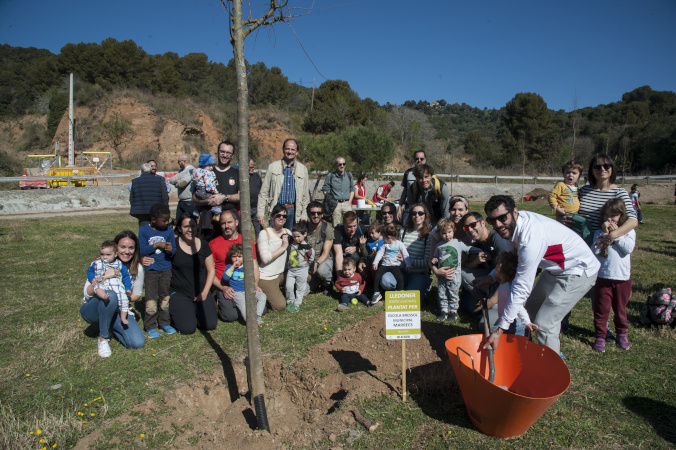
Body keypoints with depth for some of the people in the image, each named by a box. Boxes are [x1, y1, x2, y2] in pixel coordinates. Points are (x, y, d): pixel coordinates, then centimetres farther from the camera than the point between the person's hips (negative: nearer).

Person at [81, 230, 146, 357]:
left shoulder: (137, 268, -5)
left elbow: (137, 295, 5)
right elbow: (88, 293, -18)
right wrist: (103, 277, -36)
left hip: (119, 311, 3)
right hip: (93, 311, -2)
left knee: (138, 343, -18)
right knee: (110, 295, -38)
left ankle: (108, 327, 13)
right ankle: (103, 338, -14)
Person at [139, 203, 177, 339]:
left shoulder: (169, 230, 2)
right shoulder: (144, 231, -4)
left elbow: (174, 249, 2)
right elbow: (141, 250, -9)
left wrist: (170, 250, -20)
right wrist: (156, 245, -17)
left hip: (166, 269, 2)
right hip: (150, 269, -2)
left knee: (165, 296, 11)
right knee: (151, 298, 0)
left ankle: (165, 323, 24)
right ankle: (150, 326, 11)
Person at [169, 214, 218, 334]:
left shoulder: (203, 245, 6)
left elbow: (211, 270, 10)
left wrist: (205, 292, 0)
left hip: (201, 293, 3)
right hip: (179, 294, -3)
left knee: (211, 324, -15)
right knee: (188, 328, -19)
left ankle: (196, 311, 17)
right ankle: (174, 311, 14)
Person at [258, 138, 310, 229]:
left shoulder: (303, 169, 9)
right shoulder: (273, 167, 4)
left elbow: (305, 195, 13)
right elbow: (264, 192, 5)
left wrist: (304, 216, 7)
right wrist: (261, 213, -2)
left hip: (294, 211, 2)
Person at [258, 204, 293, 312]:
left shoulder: (288, 233, 8)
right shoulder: (265, 233, -12)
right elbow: (265, 258, -22)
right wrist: (283, 247, -18)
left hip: (282, 274, 7)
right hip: (266, 277, -7)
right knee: (280, 306, -18)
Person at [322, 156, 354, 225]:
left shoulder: (349, 175, 9)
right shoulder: (330, 176, 0)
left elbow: (352, 189, 16)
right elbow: (325, 190, 4)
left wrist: (349, 201, 5)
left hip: (346, 203, 3)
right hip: (335, 204, -2)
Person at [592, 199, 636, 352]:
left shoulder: (629, 231, 2)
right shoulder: (599, 232, 2)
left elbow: (629, 248, -14)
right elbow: (595, 250, -12)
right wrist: (604, 233, -15)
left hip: (622, 277, 1)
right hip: (603, 277, 0)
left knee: (620, 309, 15)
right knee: (601, 309, 2)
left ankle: (621, 334, 34)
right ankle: (600, 337, 13)